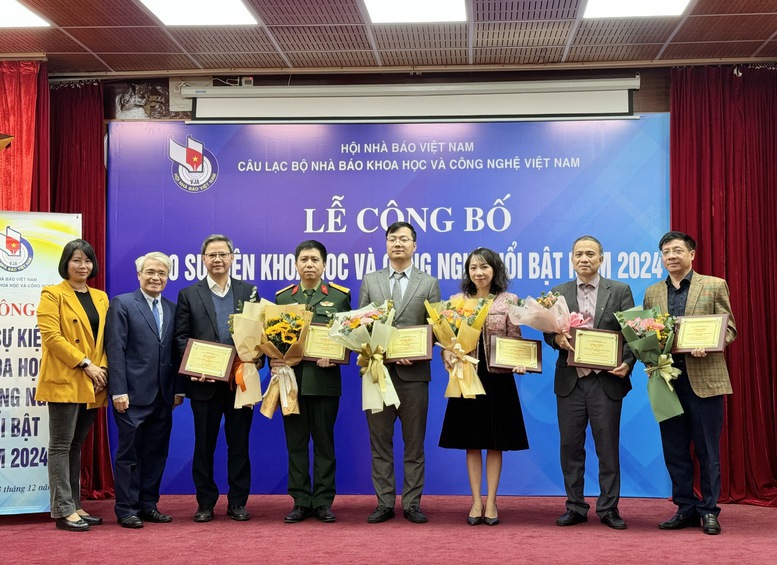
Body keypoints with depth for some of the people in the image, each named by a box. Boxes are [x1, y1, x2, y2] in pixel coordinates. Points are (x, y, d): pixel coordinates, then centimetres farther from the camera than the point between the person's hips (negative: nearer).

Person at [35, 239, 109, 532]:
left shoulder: (100, 297, 15)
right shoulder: (53, 294, -3)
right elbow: (51, 335, -13)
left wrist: (102, 368, -2)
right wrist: (85, 364, -15)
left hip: (92, 385, 6)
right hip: (64, 381, -6)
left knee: (76, 445, 12)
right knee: (61, 445, -3)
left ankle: (74, 506, 17)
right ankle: (63, 510, -1)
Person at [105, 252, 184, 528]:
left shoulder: (172, 309, 13)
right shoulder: (122, 304, -2)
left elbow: (176, 351, 13)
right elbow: (115, 350, -9)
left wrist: (178, 389, 6)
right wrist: (119, 391, -15)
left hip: (163, 395, 5)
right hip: (133, 394, -5)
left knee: (157, 452, 9)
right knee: (130, 452, 1)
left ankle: (148, 505, 18)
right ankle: (126, 509, 8)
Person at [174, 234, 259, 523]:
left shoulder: (249, 292, 9)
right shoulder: (188, 294, 6)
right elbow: (181, 337, 3)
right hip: (204, 382, 0)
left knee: (239, 443, 6)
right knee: (204, 444, 6)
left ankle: (238, 502, 14)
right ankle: (205, 503, 15)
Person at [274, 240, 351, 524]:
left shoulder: (340, 296, 4)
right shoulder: (282, 297, 11)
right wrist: (274, 359, -8)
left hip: (325, 380, -2)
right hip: (292, 378, 2)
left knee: (324, 442, 4)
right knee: (296, 442, 6)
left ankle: (323, 502, 11)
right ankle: (301, 501, 13)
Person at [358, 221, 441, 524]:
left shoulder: (429, 283, 7)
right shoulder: (370, 281, 11)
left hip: (413, 372, -1)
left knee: (414, 443, 4)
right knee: (380, 442, 5)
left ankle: (412, 503, 12)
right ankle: (384, 503, 12)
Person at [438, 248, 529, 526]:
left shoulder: (509, 300, 1)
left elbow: (515, 340, 1)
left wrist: (519, 363, -17)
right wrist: (447, 355, -16)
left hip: (498, 377, -1)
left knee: (495, 443, 5)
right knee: (471, 443, 7)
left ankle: (491, 502, 14)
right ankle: (476, 502, 16)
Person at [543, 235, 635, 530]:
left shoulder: (620, 291, 4)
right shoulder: (559, 292, 10)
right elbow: (548, 331, 9)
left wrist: (627, 363, -14)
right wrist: (557, 338, -14)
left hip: (606, 380, -2)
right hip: (570, 381, 2)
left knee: (608, 447, 2)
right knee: (571, 446, 6)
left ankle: (608, 508, 13)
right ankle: (575, 507, 15)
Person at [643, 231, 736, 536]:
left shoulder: (714, 286, 3)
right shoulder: (652, 293, 13)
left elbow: (729, 329, 0)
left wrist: (707, 345, -18)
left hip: (704, 378, -3)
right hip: (667, 378, 4)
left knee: (707, 449, 2)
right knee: (674, 450, 7)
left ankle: (709, 510, 12)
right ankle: (686, 508, 17)